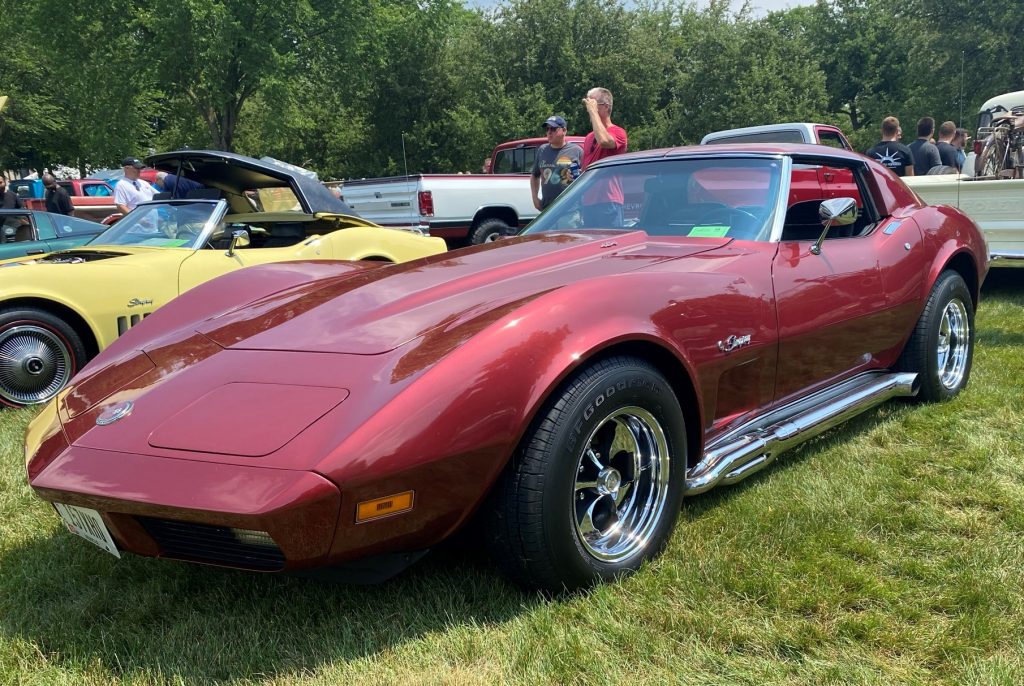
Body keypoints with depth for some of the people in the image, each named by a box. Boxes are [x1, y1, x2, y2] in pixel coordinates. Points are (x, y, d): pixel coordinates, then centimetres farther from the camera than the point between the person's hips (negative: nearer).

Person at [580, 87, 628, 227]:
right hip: (588, 202, 8)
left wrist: (593, 111, -18)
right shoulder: (588, 138, 19)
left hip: (608, 202, -8)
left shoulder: (617, 132, -5)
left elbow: (604, 141, -29)